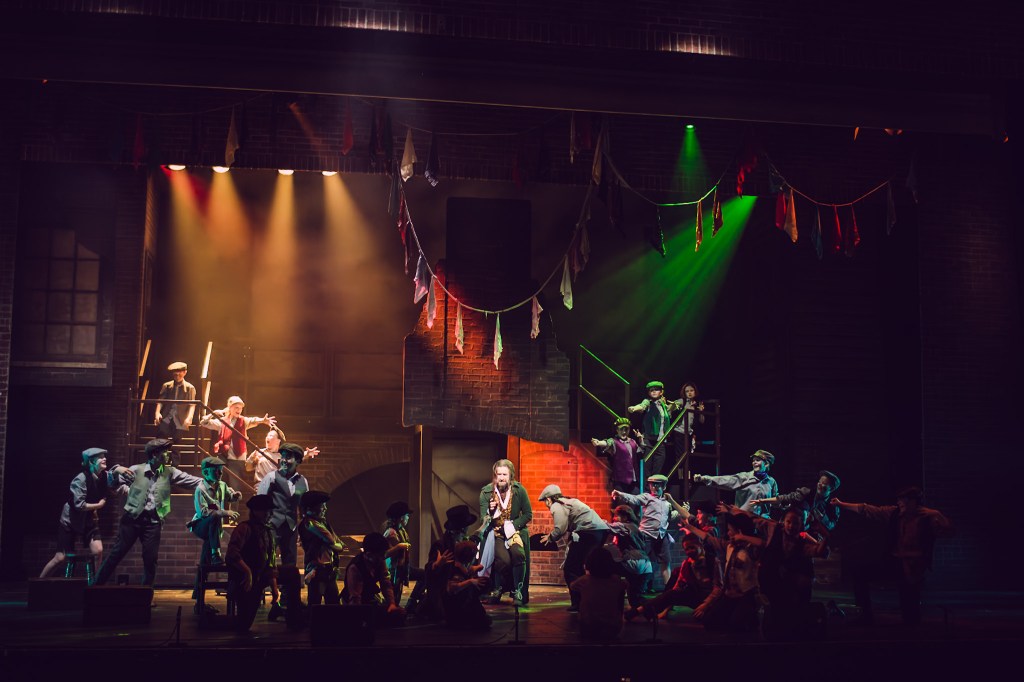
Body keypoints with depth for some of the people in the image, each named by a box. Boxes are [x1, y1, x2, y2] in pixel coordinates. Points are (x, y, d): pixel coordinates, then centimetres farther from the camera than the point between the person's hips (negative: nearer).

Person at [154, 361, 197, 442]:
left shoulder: (189, 388, 4)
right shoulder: (166, 386, 10)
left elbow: (192, 405, -2)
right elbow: (160, 401, 5)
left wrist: (189, 418, -19)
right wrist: (157, 413, -13)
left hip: (180, 421, -1)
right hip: (166, 418, 1)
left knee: (176, 442, 2)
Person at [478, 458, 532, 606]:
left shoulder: (519, 490, -6)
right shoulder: (486, 492, -5)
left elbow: (528, 515, 0)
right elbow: (484, 520, -2)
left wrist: (513, 525, -14)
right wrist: (490, 511, -24)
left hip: (515, 531, 1)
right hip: (495, 532, 0)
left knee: (518, 554, -29)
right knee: (503, 559, -27)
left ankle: (518, 592, -13)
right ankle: (497, 590, 0)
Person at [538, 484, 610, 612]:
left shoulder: (556, 506, -1)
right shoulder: (569, 502, 28)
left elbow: (560, 529, -12)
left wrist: (550, 538, 6)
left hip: (589, 532, -10)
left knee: (571, 569, -1)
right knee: (579, 567, 20)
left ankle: (578, 604, -3)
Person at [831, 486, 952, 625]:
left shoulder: (929, 516, -9)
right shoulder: (893, 513, 5)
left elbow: (948, 531, -18)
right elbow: (867, 510, 9)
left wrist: (935, 517, -28)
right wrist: (841, 504, 9)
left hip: (912, 568, -6)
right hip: (892, 560, 6)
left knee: (909, 607, -8)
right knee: (861, 575, 0)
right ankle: (866, 616, 10)